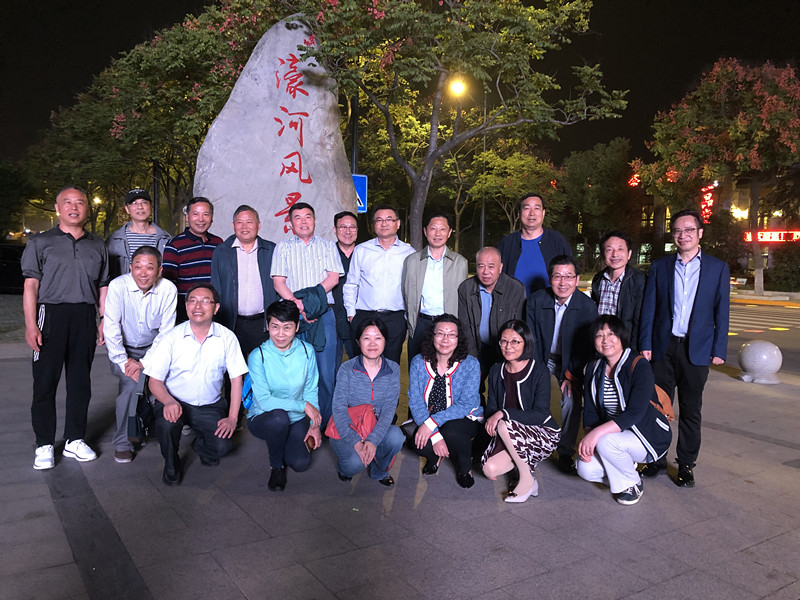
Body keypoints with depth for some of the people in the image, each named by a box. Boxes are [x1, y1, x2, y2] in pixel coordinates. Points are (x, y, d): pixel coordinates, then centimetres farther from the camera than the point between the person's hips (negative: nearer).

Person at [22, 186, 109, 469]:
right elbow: (30, 286, 0)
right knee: (45, 382, -1)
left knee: (80, 382, 8)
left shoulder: (97, 245, 14)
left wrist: (105, 320, 8)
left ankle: (75, 440, 19)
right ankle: (44, 445, 9)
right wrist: (30, 325, -10)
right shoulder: (41, 242, 6)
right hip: (51, 315, -3)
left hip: (85, 318, 3)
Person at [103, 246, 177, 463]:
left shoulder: (168, 290, -15)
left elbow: (166, 331, -13)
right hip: (123, 349, -2)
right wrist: (123, 362, -24)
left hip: (152, 348, 2)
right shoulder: (118, 286, -18)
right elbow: (111, 328, -18)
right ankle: (123, 443, -7)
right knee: (132, 382, -24)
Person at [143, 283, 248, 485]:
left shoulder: (227, 338, -7)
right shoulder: (171, 337, -9)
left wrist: (232, 418, -9)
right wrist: (169, 401, -30)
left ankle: (201, 445, 19)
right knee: (167, 423, -34)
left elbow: (236, 378, -2)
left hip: (210, 406, 1)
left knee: (223, 446, -21)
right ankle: (171, 465, 0)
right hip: (175, 402, -1)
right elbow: (154, 381, -7)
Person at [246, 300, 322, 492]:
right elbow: (264, 401, -21)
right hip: (263, 418, -3)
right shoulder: (258, 356, -16)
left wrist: (314, 425, -10)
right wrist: (304, 405, -23)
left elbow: (311, 391, 1)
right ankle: (276, 465, -6)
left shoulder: (307, 351, -7)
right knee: (279, 417, -37)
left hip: (297, 419, 3)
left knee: (301, 463, -18)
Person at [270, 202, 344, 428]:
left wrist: (310, 296, -12)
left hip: (324, 314, 0)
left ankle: (324, 422, 5)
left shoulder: (328, 246, 15)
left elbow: (333, 277, 3)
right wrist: (299, 305, -12)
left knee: (326, 371, -4)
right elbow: (278, 282, 3)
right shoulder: (283, 248, 14)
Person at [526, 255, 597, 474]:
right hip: (541, 358, 1)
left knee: (572, 400, -18)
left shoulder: (587, 306, -16)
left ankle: (565, 452, -2)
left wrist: (571, 375, -16)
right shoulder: (536, 301, -14)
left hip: (570, 361, -1)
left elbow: (586, 346, -11)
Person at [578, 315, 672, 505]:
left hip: (650, 437, -5)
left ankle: (632, 484, -3)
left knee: (606, 442, -33)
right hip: (613, 434, 5)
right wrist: (587, 437, -19)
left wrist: (597, 433, -34)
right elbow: (590, 411, 1)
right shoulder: (594, 369, 1)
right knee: (585, 469, -18)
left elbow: (635, 413, -27)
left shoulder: (639, 367, -18)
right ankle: (626, 466, 13)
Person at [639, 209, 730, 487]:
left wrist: (719, 349, -2)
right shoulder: (660, 266, 5)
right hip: (664, 347, 1)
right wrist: (645, 344, -3)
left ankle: (686, 464, 21)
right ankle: (657, 459, 20)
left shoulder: (717, 268, 4)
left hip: (696, 349, -1)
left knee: (691, 410, 8)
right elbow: (649, 308, 4)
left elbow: (722, 312, 3)